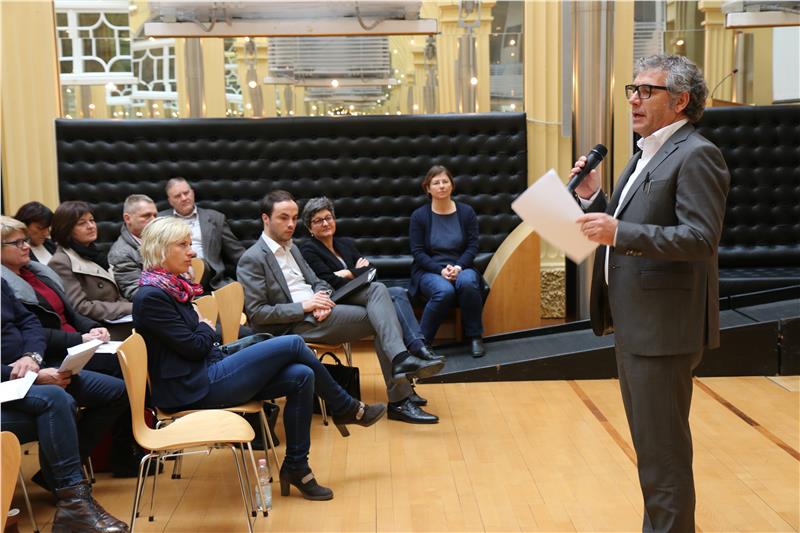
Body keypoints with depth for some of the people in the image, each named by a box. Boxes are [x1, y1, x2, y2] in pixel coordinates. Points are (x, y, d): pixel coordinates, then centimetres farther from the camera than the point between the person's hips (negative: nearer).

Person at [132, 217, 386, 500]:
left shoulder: (174, 286, 15)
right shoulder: (151, 297, -15)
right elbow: (194, 346, -15)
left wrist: (205, 331, -2)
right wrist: (206, 328, 4)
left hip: (207, 374, 9)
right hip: (193, 390, -9)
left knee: (301, 376, -7)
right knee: (292, 344, -12)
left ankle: (296, 467, 1)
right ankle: (346, 409, 9)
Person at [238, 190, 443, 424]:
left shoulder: (291, 248, 21)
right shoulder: (252, 259, -7)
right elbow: (256, 314, -12)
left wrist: (323, 299, -5)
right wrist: (304, 306, -18)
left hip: (319, 311, 8)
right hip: (294, 326, -8)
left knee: (377, 289, -15)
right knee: (380, 318, -17)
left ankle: (401, 359, -29)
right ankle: (399, 401, -17)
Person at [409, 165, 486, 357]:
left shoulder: (466, 212, 6)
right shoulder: (419, 216, 0)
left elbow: (472, 246, 2)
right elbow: (418, 252, -4)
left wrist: (458, 267, -17)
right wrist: (441, 270, -18)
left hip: (461, 267, 2)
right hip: (429, 271, -2)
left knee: (468, 282, -35)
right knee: (444, 291, -36)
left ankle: (475, 337, -19)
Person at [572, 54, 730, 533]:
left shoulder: (696, 155, -13)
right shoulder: (647, 155, 17)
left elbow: (701, 238, -24)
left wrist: (619, 232, -29)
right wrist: (593, 198, 3)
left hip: (664, 326, -10)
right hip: (634, 323, 10)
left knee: (663, 450, -1)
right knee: (650, 443, 19)